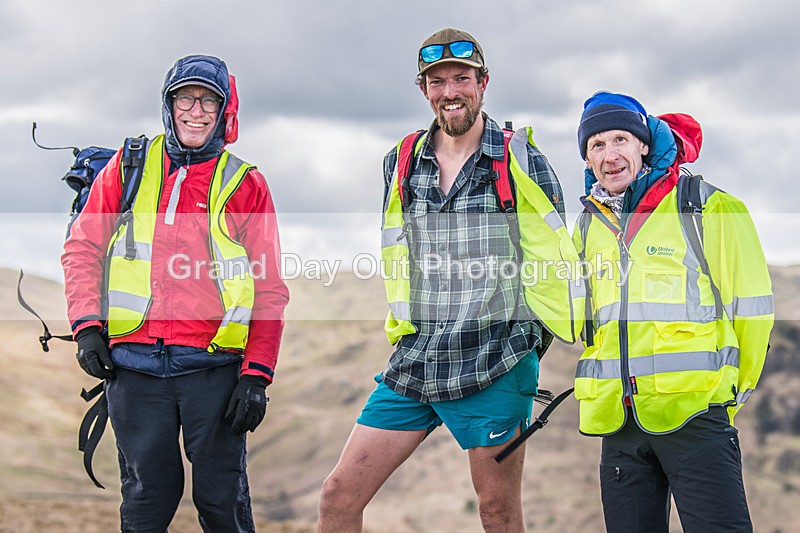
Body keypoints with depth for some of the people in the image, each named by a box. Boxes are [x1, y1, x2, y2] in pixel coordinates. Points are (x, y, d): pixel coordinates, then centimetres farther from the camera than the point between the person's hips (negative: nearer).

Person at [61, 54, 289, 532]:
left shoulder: (245, 185, 6)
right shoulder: (129, 167, 11)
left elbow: (269, 291, 4)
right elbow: (83, 249, 13)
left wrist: (257, 376, -5)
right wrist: (87, 326, -1)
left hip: (213, 367, -1)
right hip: (134, 366, 1)